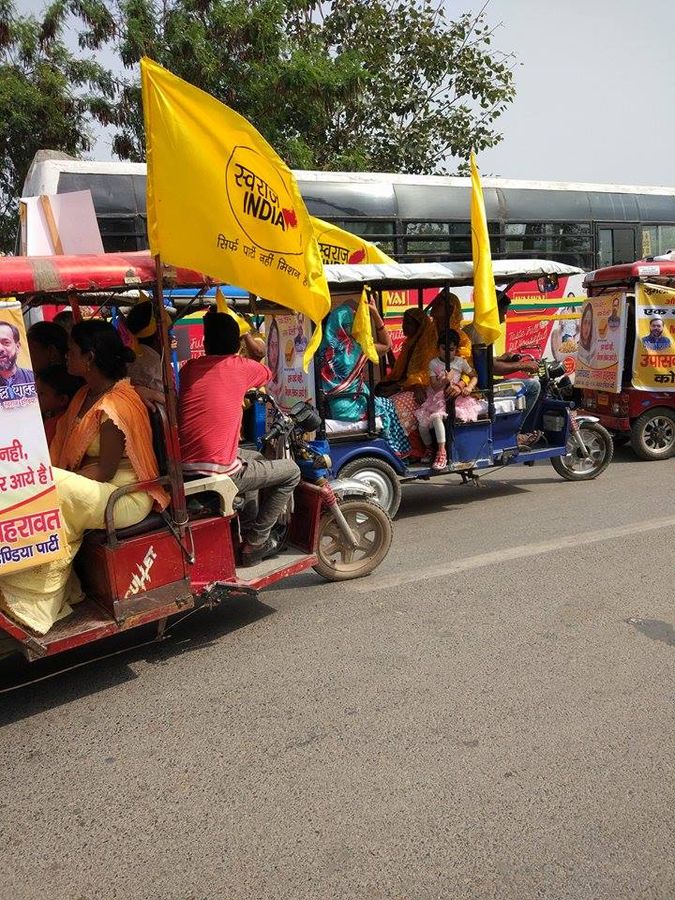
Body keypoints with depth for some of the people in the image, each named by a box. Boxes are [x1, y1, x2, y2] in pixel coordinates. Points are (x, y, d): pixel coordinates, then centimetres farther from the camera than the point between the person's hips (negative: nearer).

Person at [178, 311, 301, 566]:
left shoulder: (189, 367, 8)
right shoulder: (242, 366, -2)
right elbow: (267, 374, 21)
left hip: (184, 469, 6)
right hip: (217, 474, -6)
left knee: (255, 458, 32)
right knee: (291, 471, 13)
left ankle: (248, 530, 38)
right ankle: (255, 542, 16)